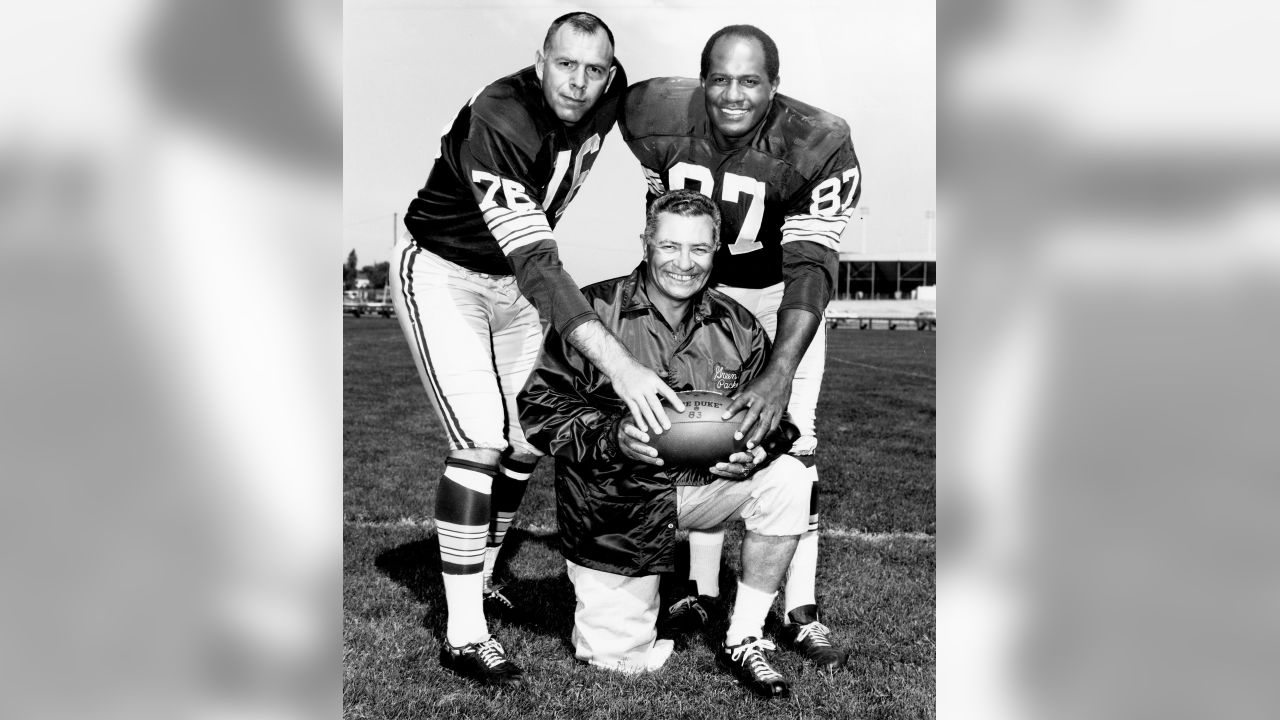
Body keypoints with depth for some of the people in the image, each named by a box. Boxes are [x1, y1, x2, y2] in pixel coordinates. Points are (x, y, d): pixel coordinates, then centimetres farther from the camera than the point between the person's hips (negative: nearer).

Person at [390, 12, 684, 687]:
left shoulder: (606, 95, -13)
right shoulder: (498, 122, -34)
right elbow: (534, 265, -42)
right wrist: (618, 364, -50)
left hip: (516, 279, 7)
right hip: (442, 271, -7)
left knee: (527, 436, 8)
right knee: (481, 439, -18)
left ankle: (476, 578, 29)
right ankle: (464, 634, -11)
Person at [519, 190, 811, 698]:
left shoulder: (737, 328, -2)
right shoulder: (594, 310, -12)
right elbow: (538, 408, -13)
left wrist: (755, 452, -21)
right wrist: (611, 436, -30)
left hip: (697, 485, 3)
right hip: (612, 503, -3)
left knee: (787, 479, -23)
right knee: (623, 659, -5)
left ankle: (742, 640, -8)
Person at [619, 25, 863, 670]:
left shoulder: (816, 145, -32)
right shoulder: (658, 116, -23)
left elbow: (810, 267, -37)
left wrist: (779, 373, -48)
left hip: (781, 294, -2)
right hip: (699, 286, 3)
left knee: (789, 441, -10)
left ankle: (799, 610, -1)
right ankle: (700, 589, 15)